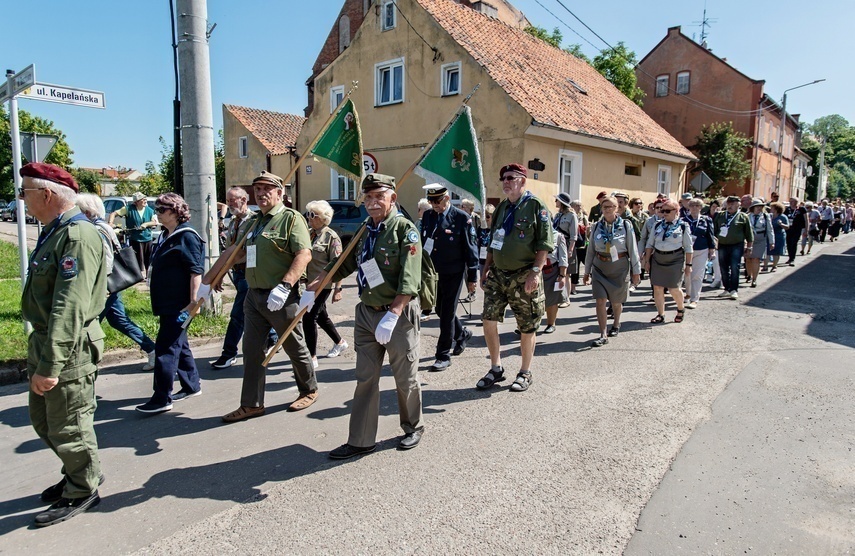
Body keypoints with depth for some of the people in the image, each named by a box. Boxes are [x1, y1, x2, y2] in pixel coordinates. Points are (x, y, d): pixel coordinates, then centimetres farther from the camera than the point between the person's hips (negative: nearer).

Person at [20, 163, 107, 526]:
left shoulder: (78, 236, -21)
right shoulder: (54, 232, 12)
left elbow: (69, 307, -28)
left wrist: (49, 365, -29)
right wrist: (39, 357, 18)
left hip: (69, 349, -10)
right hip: (44, 342, 10)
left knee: (68, 427, 4)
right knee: (43, 421, 21)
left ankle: (83, 491, 23)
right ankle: (77, 473, 39)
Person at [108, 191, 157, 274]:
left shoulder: (149, 210, 5)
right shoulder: (129, 209, -6)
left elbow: (155, 222, 1)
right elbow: (114, 213, -7)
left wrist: (146, 224, -16)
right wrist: (110, 222, -24)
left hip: (148, 239, 4)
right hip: (135, 239, -4)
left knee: (147, 261, 11)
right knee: (139, 261, -5)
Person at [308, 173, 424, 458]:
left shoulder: (405, 229, -10)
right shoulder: (364, 231, 10)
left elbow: (409, 280, -20)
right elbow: (342, 265, 17)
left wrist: (391, 316, -27)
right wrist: (312, 289, 10)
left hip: (399, 314, -6)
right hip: (367, 313, 6)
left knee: (405, 377, 10)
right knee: (365, 379, 9)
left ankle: (413, 428, 32)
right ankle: (361, 440, 20)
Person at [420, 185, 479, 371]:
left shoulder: (462, 218, -11)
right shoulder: (427, 216, 5)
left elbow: (470, 249, -9)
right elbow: (422, 243, 12)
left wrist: (472, 277, -9)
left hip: (453, 274, -6)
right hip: (433, 272, 6)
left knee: (447, 313, -1)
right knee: (440, 311, 17)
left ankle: (443, 356, 9)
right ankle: (462, 334, 43)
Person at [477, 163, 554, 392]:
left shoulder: (535, 206, -7)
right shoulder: (501, 208, 14)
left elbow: (545, 243, -12)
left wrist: (535, 272, -19)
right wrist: (486, 269, 12)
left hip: (524, 277, -6)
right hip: (497, 274, 6)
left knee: (527, 328, 5)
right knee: (488, 320, 0)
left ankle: (525, 373, 22)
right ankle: (496, 368, 17)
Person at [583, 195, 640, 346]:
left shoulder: (626, 226, -6)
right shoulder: (596, 227, 1)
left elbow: (633, 250, -3)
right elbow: (591, 251, 6)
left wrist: (636, 271, -2)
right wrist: (587, 271, 8)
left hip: (619, 268, -1)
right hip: (600, 268, 1)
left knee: (616, 301, 13)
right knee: (600, 301, -8)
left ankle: (616, 325, 42)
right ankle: (603, 335, -1)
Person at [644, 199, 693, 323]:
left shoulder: (683, 226, -2)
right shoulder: (658, 225, 7)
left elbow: (688, 248, -1)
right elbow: (650, 244, 10)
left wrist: (688, 265, -3)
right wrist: (647, 260, 6)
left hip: (675, 260, -4)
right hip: (657, 259, 4)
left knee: (673, 289, -1)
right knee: (657, 287, 3)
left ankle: (681, 309, 28)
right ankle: (661, 314, 16)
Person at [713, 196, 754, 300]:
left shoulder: (743, 217, 1)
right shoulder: (720, 215, 8)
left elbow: (749, 233, 4)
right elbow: (714, 229, 12)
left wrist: (749, 247, 3)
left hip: (736, 246, -3)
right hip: (722, 245, 4)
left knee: (734, 268, -8)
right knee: (724, 268, 8)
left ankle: (734, 290, -3)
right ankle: (727, 289, 18)